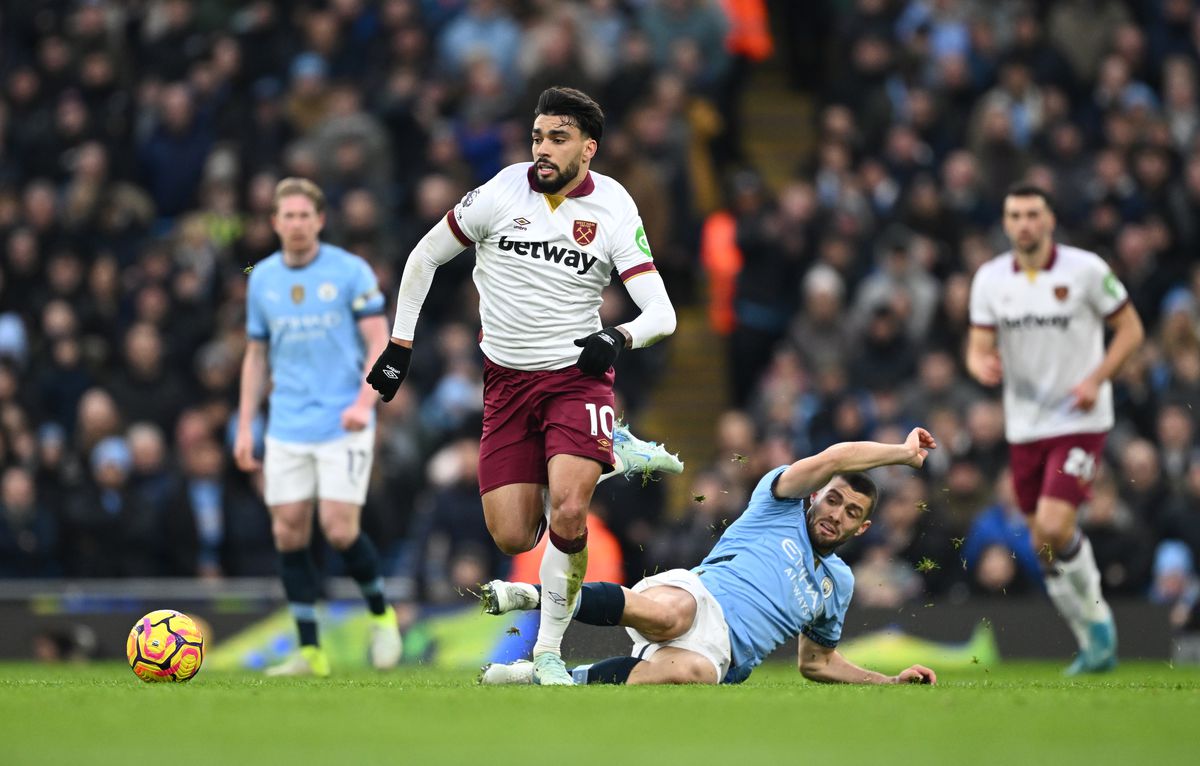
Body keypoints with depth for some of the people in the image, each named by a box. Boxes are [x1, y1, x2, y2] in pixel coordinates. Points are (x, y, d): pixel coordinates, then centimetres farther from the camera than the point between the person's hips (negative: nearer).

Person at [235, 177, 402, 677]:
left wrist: (364, 401, -20)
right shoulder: (261, 279, 10)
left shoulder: (351, 272, -3)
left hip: (342, 425, -4)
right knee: (288, 533, -2)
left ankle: (381, 615, 14)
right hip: (287, 428, 4)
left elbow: (379, 344, -5)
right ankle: (310, 651, 5)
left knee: (339, 530, -13)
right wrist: (245, 427, 12)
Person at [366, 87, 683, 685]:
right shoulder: (501, 193, -6)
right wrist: (399, 344, 6)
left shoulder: (614, 209, -7)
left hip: (577, 376, -2)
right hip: (506, 383, 2)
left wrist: (619, 337, -31)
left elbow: (662, 314, -10)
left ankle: (549, 650, -5)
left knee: (567, 513, -24)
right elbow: (424, 257, 8)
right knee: (513, 538, -2)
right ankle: (615, 456, 24)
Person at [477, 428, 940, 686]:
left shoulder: (838, 582, 32)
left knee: (693, 673, -39)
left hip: (721, 654, 4)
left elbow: (817, 662, 42)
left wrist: (891, 682, 36)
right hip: (695, 598, -4)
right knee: (667, 615, -46)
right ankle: (540, 596, -30)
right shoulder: (779, 502, 17)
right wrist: (904, 454, 10)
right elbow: (835, 458, -2)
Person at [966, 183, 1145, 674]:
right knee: (1044, 545, 6)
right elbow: (978, 348, 4)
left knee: (1055, 526, -20)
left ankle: (1095, 613, 5)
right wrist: (983, 366, -21)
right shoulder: (990, 279, 3)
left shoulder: (1086, 269, -8)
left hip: (1079, 420, -5)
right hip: (1025, 426, 5)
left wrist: (1096, 379, -16)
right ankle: (1095, 646, 21)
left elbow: (1130, 329, -2)